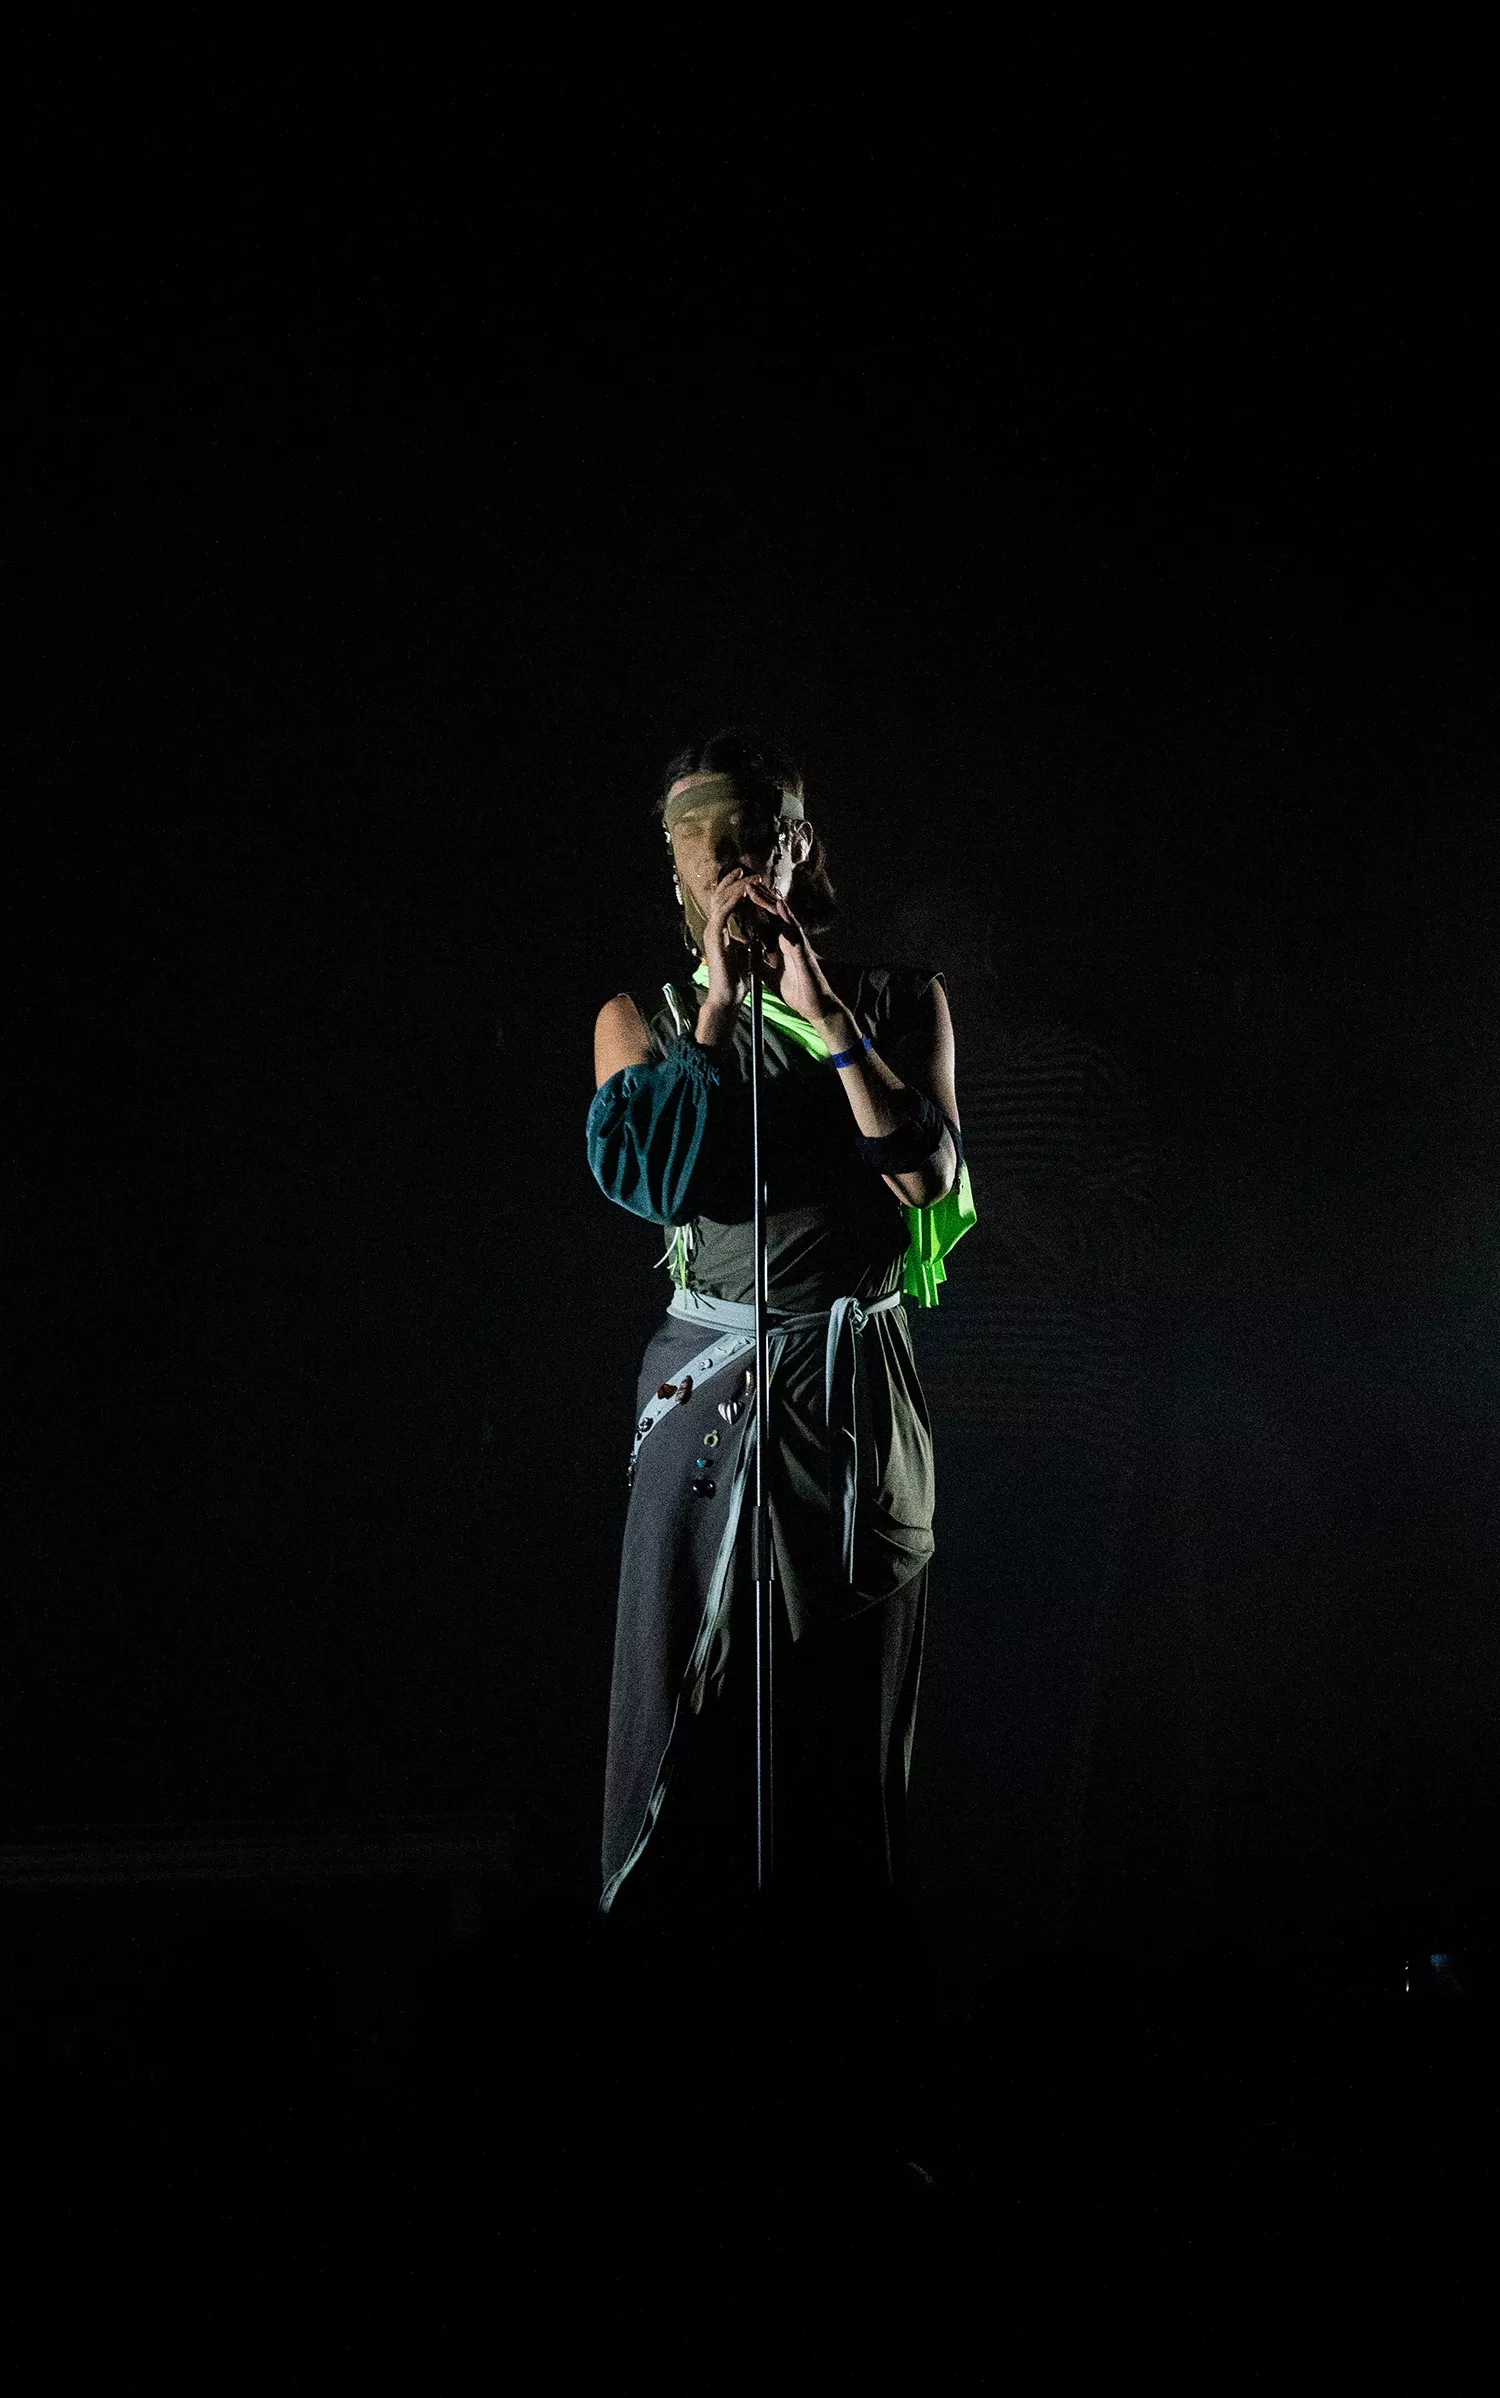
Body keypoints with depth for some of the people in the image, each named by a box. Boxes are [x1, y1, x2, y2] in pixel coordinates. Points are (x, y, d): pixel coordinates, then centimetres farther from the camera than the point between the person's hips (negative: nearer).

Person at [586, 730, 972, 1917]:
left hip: (860, 1388, 0)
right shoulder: (644, 1019, 8)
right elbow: (666, 1180, -8)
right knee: (691, 1700, -2)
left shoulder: (897, 1001, 8)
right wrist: (720, 1008, -8)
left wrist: (825, 1012, -11)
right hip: (709, 1380, 0)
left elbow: (927, 1171, -7)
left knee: (850, 1718, 3)